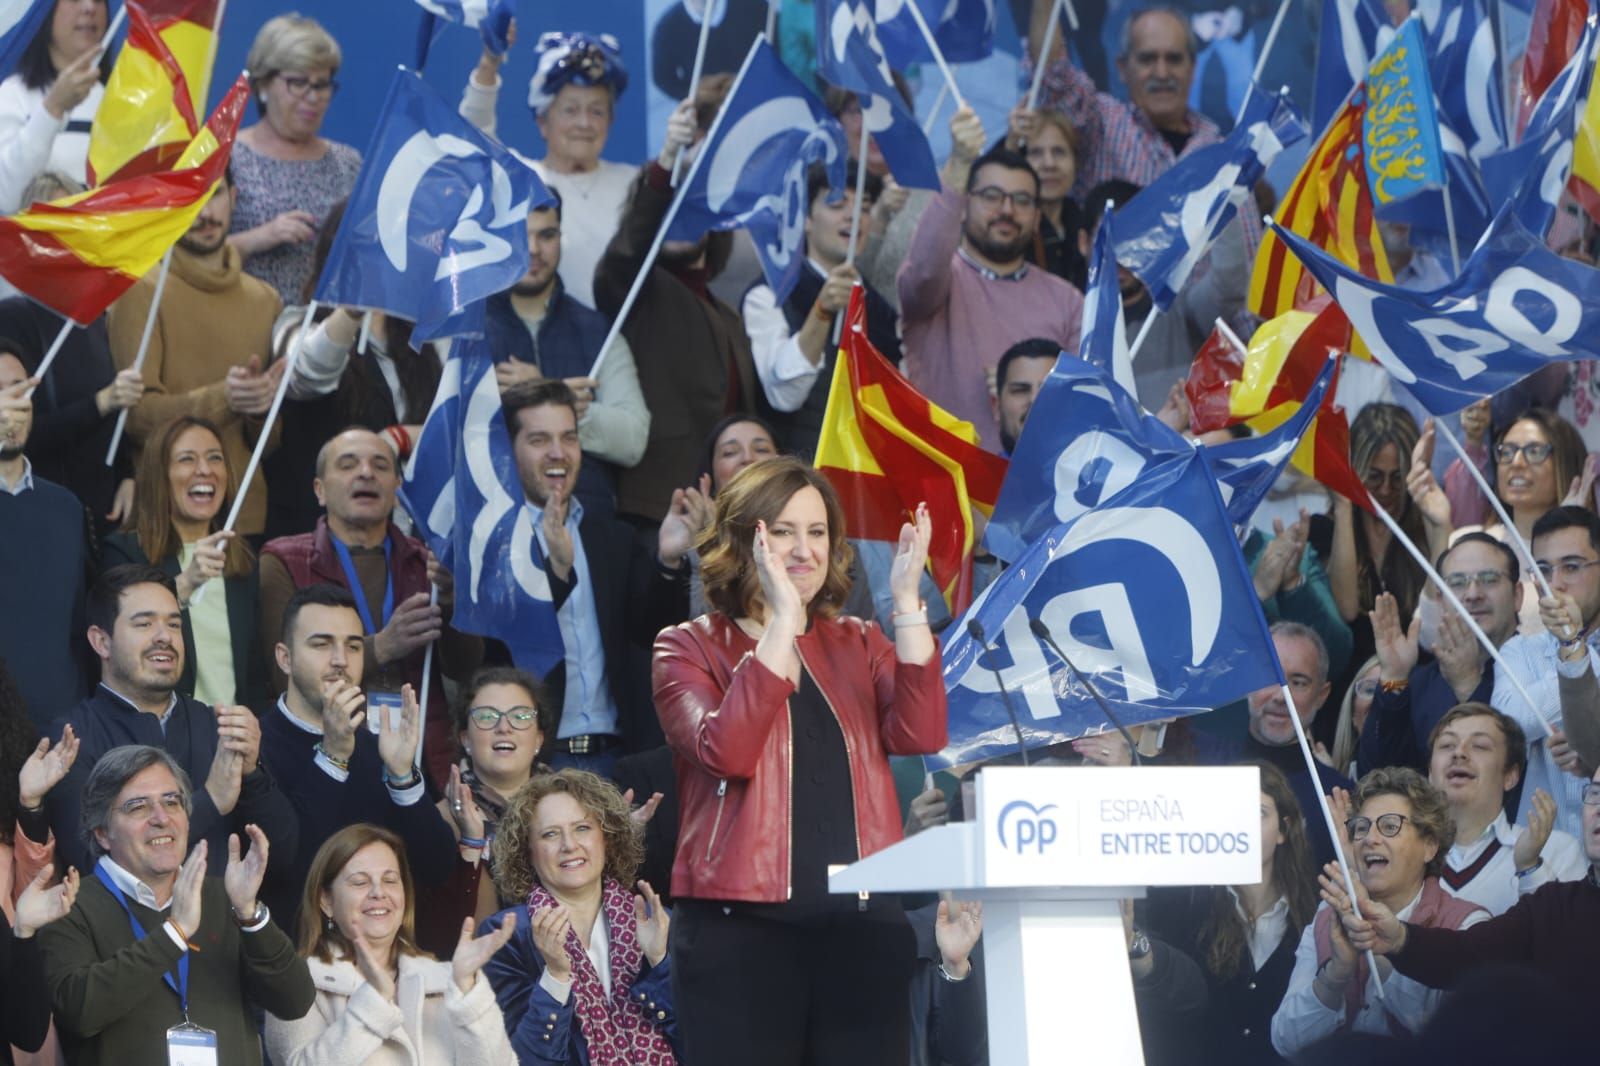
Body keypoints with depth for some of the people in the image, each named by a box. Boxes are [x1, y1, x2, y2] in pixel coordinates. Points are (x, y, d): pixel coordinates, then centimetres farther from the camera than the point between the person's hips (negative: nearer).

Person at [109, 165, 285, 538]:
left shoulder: (265, 300, 12)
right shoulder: (141, 292, -3)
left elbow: (272, 441, 12)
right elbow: (137, 416, -12)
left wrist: (262, 406, -10)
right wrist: (222, 398, -25)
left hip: (249, 519, 4)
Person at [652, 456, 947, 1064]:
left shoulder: (859, 646, 16)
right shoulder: (690, 648, 5)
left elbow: (919, 735, -3)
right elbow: (727, 753, -14)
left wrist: (907, 602, -8)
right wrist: (782, 620, -16)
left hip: (865, 927, 3)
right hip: (743, 924, -3)